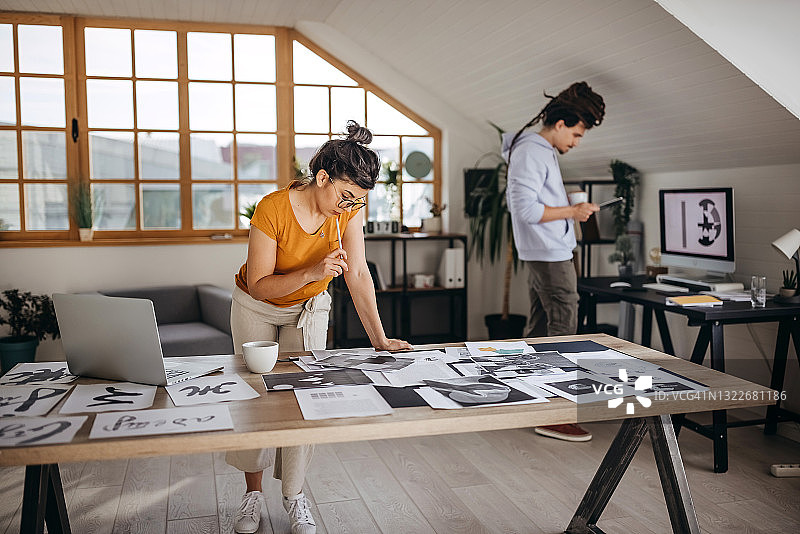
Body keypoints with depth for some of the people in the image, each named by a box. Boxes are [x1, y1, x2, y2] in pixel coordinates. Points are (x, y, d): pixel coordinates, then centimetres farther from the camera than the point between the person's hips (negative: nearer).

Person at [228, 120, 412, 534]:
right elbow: (258, 285, -28)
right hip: (256, 309, -2)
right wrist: (313, 272, -43)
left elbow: (358, 274, -22)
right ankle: (253, 492, 21)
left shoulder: (351, 209, -20)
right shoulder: (272, 209, -32)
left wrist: (379, 338, -30)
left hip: (309, 309, 2)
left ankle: (294, 494, 11)